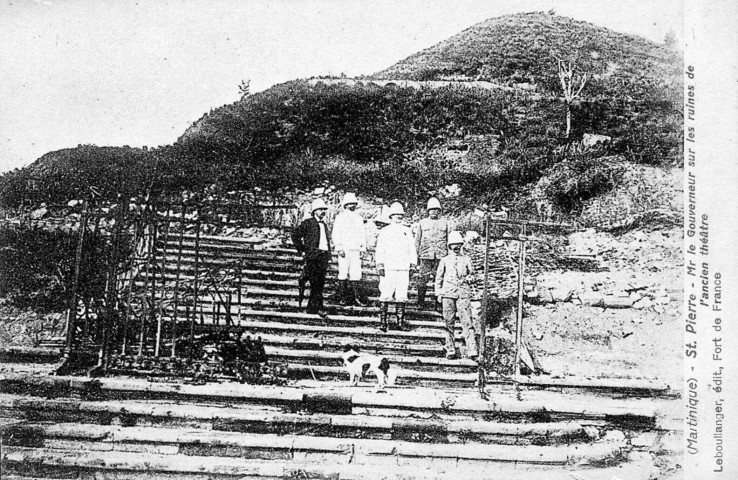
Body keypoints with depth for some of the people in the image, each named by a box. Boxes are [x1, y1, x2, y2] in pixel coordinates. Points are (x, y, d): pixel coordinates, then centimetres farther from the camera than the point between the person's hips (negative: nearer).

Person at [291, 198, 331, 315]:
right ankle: (319, 307, -8)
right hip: (312, 257, -7)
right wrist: (302, 250, -3)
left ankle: (311, 307, 12)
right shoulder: (308, 223, -2)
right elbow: (295, 235, -3)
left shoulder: (324, 225, 19)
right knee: (315, 283, -10)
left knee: (320, 283, 5)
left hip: (324, 257, 7)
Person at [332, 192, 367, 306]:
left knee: (356, 274, -2)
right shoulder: (340, 217, 2)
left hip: (355, 250, 4)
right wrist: (339, 248, -11)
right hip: (344, 250, -3)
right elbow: (335, 234, -2)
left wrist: (363, 249, 9)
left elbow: (363, 235, 19)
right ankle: (342, 297, 5)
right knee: (343, 273, -1)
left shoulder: (359, 218, 17)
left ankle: (357, 298, -3)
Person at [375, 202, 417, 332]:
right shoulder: (384, 231, 6)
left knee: (402, 296, 2)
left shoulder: (407, 231, 15)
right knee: (385, 296, -6)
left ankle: (400, 322, 8)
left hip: (403, 269, 3)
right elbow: (380, 250, 3)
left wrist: (412, 266, 9)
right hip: (388, 268, -3)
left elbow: (412, 250, 16)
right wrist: (380, 266, -5)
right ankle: (383, 322, -2)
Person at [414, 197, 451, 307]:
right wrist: (417, 255, 8)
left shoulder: (444, 222, 10)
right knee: (423, 279, -3)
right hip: (425, 256, 0)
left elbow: (449, 239, 12)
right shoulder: (422, 223, 11)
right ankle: (420, 301, 6)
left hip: (441, 256, 0)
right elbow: (417, 240, 14)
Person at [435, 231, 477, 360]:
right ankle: (451, 351, 8)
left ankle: (472, 352, -14)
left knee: (467, 322, -9)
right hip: (448, 294, 1)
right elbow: (439, 278, 15)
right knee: (449, 323, 1)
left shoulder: (466, 259, 14)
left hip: (463, 293, 0)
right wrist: (438, 293, 9)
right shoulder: (444, 260, 12)